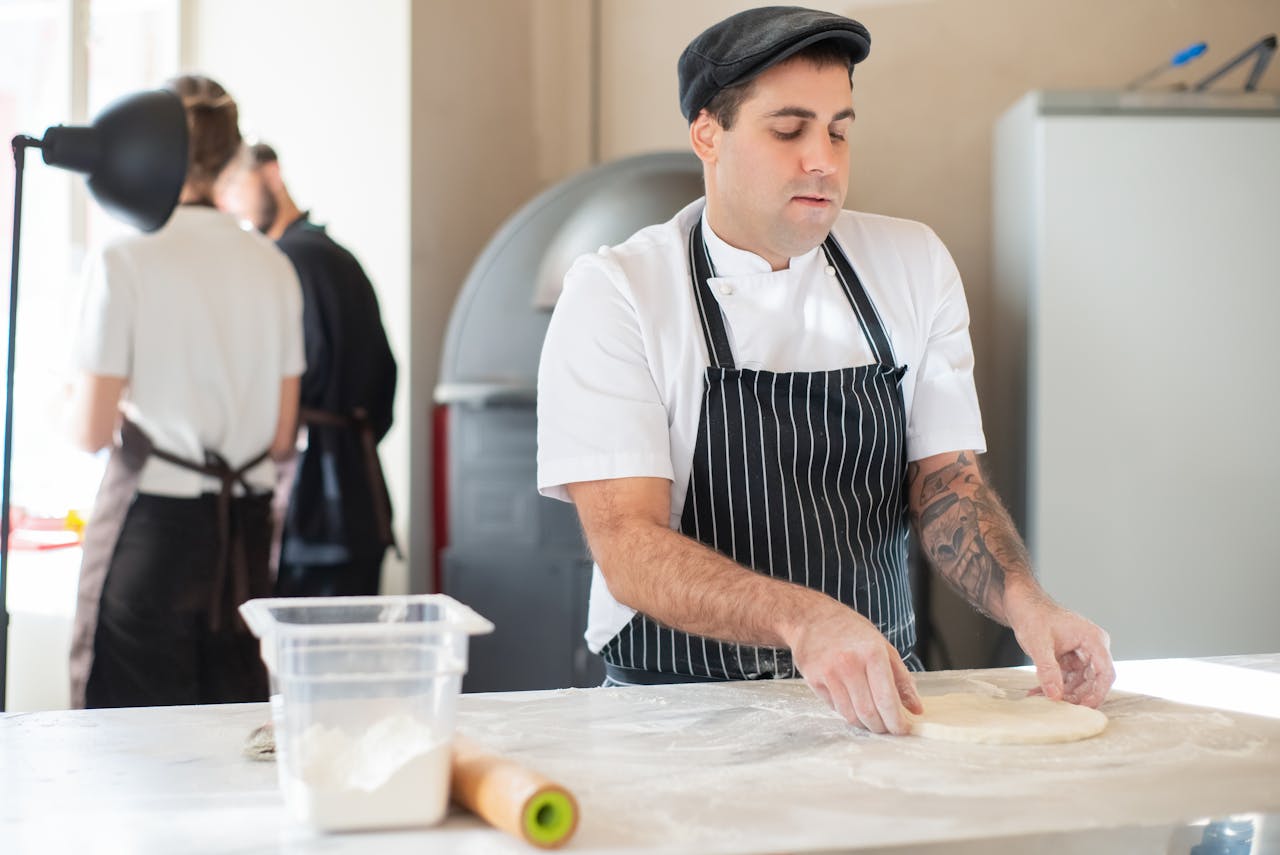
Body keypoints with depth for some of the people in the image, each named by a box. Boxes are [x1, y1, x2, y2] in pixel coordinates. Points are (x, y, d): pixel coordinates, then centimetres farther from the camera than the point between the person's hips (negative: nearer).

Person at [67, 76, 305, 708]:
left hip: (154, 520, -5)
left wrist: (75, 401, 12)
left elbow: (92, 430, -9)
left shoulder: (127, 262, -10)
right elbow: (281, 436, 7)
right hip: (246, 521, 5)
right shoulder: (273, 266, 4)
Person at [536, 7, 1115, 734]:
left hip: (877, 697, 4)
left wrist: (1024, 601, -13)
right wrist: (803, 619, -33)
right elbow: (630, 549, -16)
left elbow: (947, 479, 7)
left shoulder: (915, 264, 8)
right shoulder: (614, 291, -7)